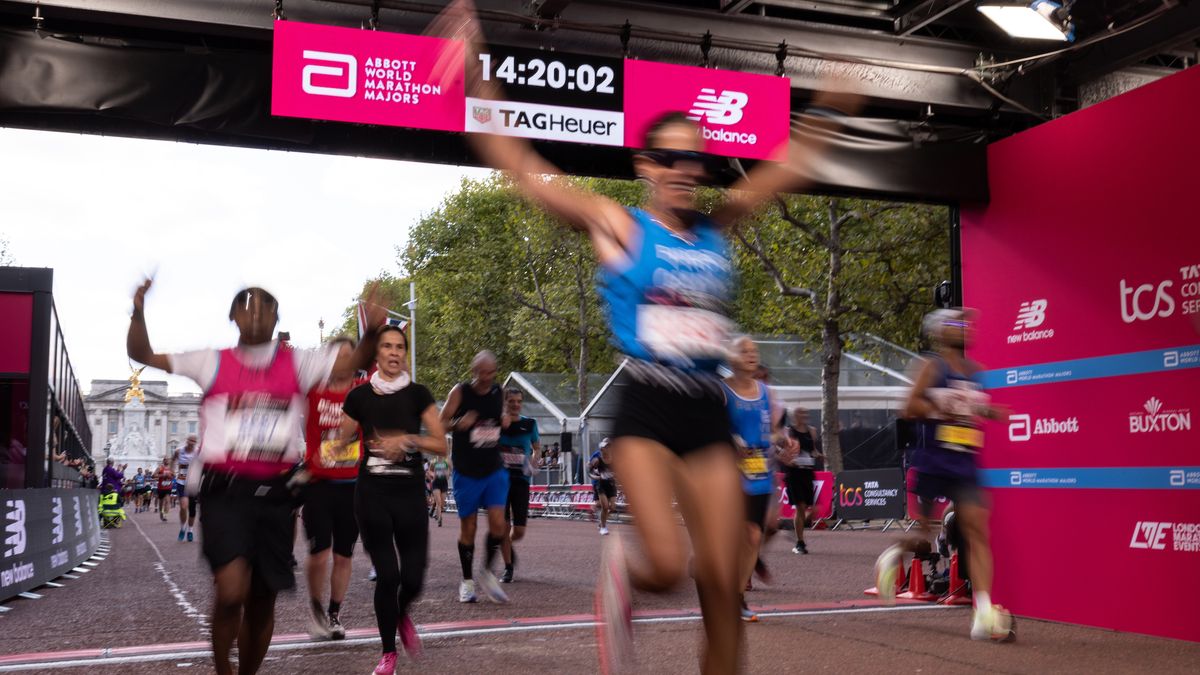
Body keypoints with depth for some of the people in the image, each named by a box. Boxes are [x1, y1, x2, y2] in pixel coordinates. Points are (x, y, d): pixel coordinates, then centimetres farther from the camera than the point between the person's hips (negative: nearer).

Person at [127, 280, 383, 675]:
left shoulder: (297, 363, 7)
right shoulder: (212, 363, 4)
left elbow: (355, 362, 1)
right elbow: (142, 354, 6)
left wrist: (372, 330, -19)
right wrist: (138, 312, -11)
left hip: (275, 493, 3)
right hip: (224, 490, -2)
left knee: (262, 599, 10)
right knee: (232, 590, -21)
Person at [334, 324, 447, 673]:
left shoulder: (418, 394, 2)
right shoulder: (359, 396, 2)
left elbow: (441, 445, -3)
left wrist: (408, 440, -15)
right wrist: (373, 446, -7)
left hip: (410, 492, 1)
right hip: (372, 493, 0)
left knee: (413, 577, -3)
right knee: (387, 574, -3)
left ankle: (402, 616, 34)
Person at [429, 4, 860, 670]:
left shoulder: (715, 229, 11)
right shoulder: (616, 226, -1)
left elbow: (787, 170, 20)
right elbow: (524, 168, -6)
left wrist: (827, 112, 16)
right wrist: (474, 82, -11)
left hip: (709, 413, 4)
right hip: (645, 407, -4)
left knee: (722, 584, 2)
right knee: (668, 565, -17)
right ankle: (621, 574, 20)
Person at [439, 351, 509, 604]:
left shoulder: (498, 392, 4)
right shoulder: (460, 392, -8)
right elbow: (440, 423, -4)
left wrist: (505, 421, -3)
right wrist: (459, 423, -25)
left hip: (494, 469, 3)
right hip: (466, 471, -3)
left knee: (497, 522, -9)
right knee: (467, 526, 5)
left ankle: (487, 573, 12)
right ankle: (467, 581, 20)